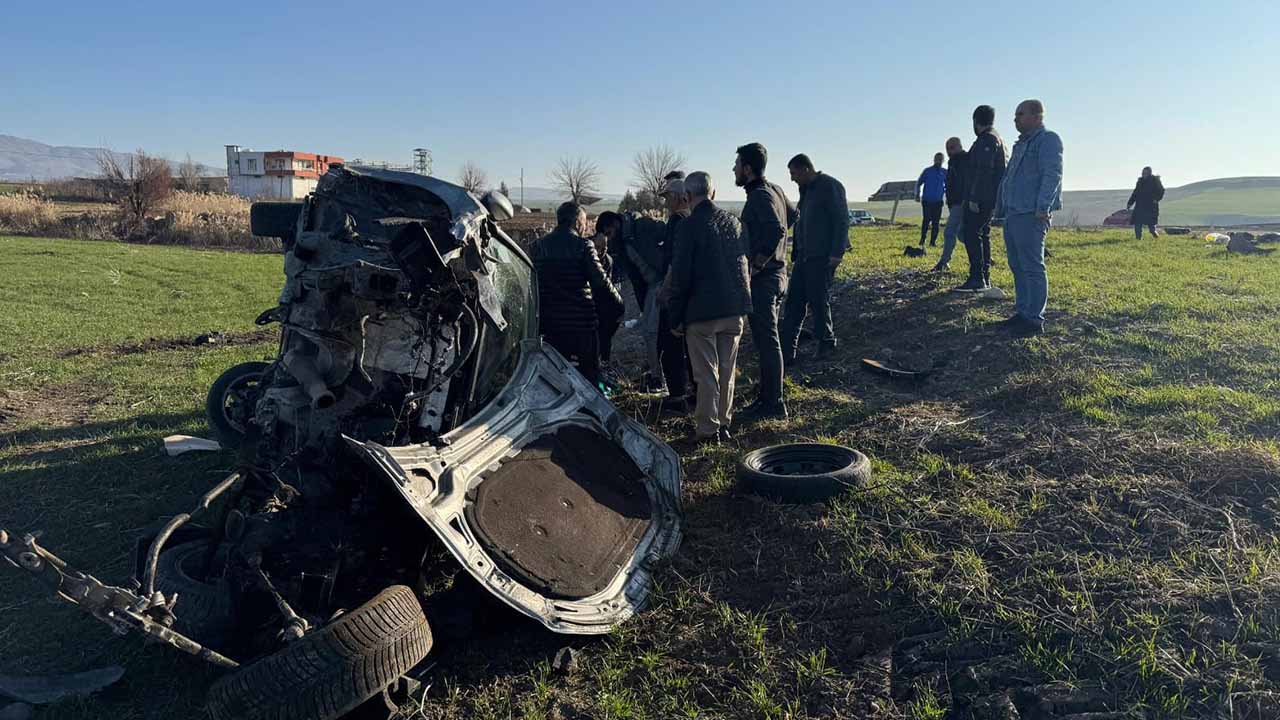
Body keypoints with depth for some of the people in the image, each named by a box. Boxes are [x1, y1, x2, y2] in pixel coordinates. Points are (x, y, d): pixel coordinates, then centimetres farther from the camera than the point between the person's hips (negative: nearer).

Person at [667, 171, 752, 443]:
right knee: (727, 370, 14)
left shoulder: (689, 227, -11)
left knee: (706, 373, 1)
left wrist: (676, 317, -4)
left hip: (702, 311, -6)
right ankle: (724, 424, 23)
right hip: (734, 308, 6)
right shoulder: (733, 222, 8)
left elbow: (680, 275, -11)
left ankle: (707, 429, 7)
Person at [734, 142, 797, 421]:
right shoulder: (775, 190, 11)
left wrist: (756, 265, -23)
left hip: (762, 278, -10)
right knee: (765, 340, 16)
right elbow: (791, 216, 26)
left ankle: (774, 404, 2)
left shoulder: (760, 196, -17)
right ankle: (765, 396, 26)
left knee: (767, 341, -4)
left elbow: (777, 230, -30)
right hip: (776, 275, 10)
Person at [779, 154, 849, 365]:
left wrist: (836, 253, -19)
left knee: (818, 300, 0)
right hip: (804, 255, 9)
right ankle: (786, 352, 5)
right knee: (794, 302, 4)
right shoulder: (806, 190, 17)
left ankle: (826, 342, 20)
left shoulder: (830, 187, -11)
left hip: (823, 257, -9)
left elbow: (842, 220, -15)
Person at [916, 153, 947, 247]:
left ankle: (933, 241, 4)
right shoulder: (927, 171, 4)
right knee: (927, 219, -15)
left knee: (936, 222, -1)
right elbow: (918, 183, 7)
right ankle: (922, 239, -3)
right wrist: (917, 195, -5)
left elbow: (947, 186, 22)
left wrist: (947, 196, 9)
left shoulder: (944, 173, 11)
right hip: (926, 201, -2)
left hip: (938, 202, 2)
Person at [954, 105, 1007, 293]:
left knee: (972, 236, -12)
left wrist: (974, 198, -23)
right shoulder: (997, 139, 21)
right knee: (983, 235, 12)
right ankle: (985, 278, 14)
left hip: (979, 199, -10)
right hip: (989, 199, 11)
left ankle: (977, 278, -16)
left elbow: (983, 171, -21)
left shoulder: (987, 140, -11)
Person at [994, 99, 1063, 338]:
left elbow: (1052, 175, -16)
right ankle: (1022, 312, 18)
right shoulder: (1021, 144, 23)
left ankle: (1034, 319, -6)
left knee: (1032, 267, -8)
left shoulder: (1048, 140, -5)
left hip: (1030, 215, -9)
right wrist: (1000, 208, 25)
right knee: (1018, 266, 11)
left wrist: (1043, 207, -24)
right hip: (1013, 214, 9)